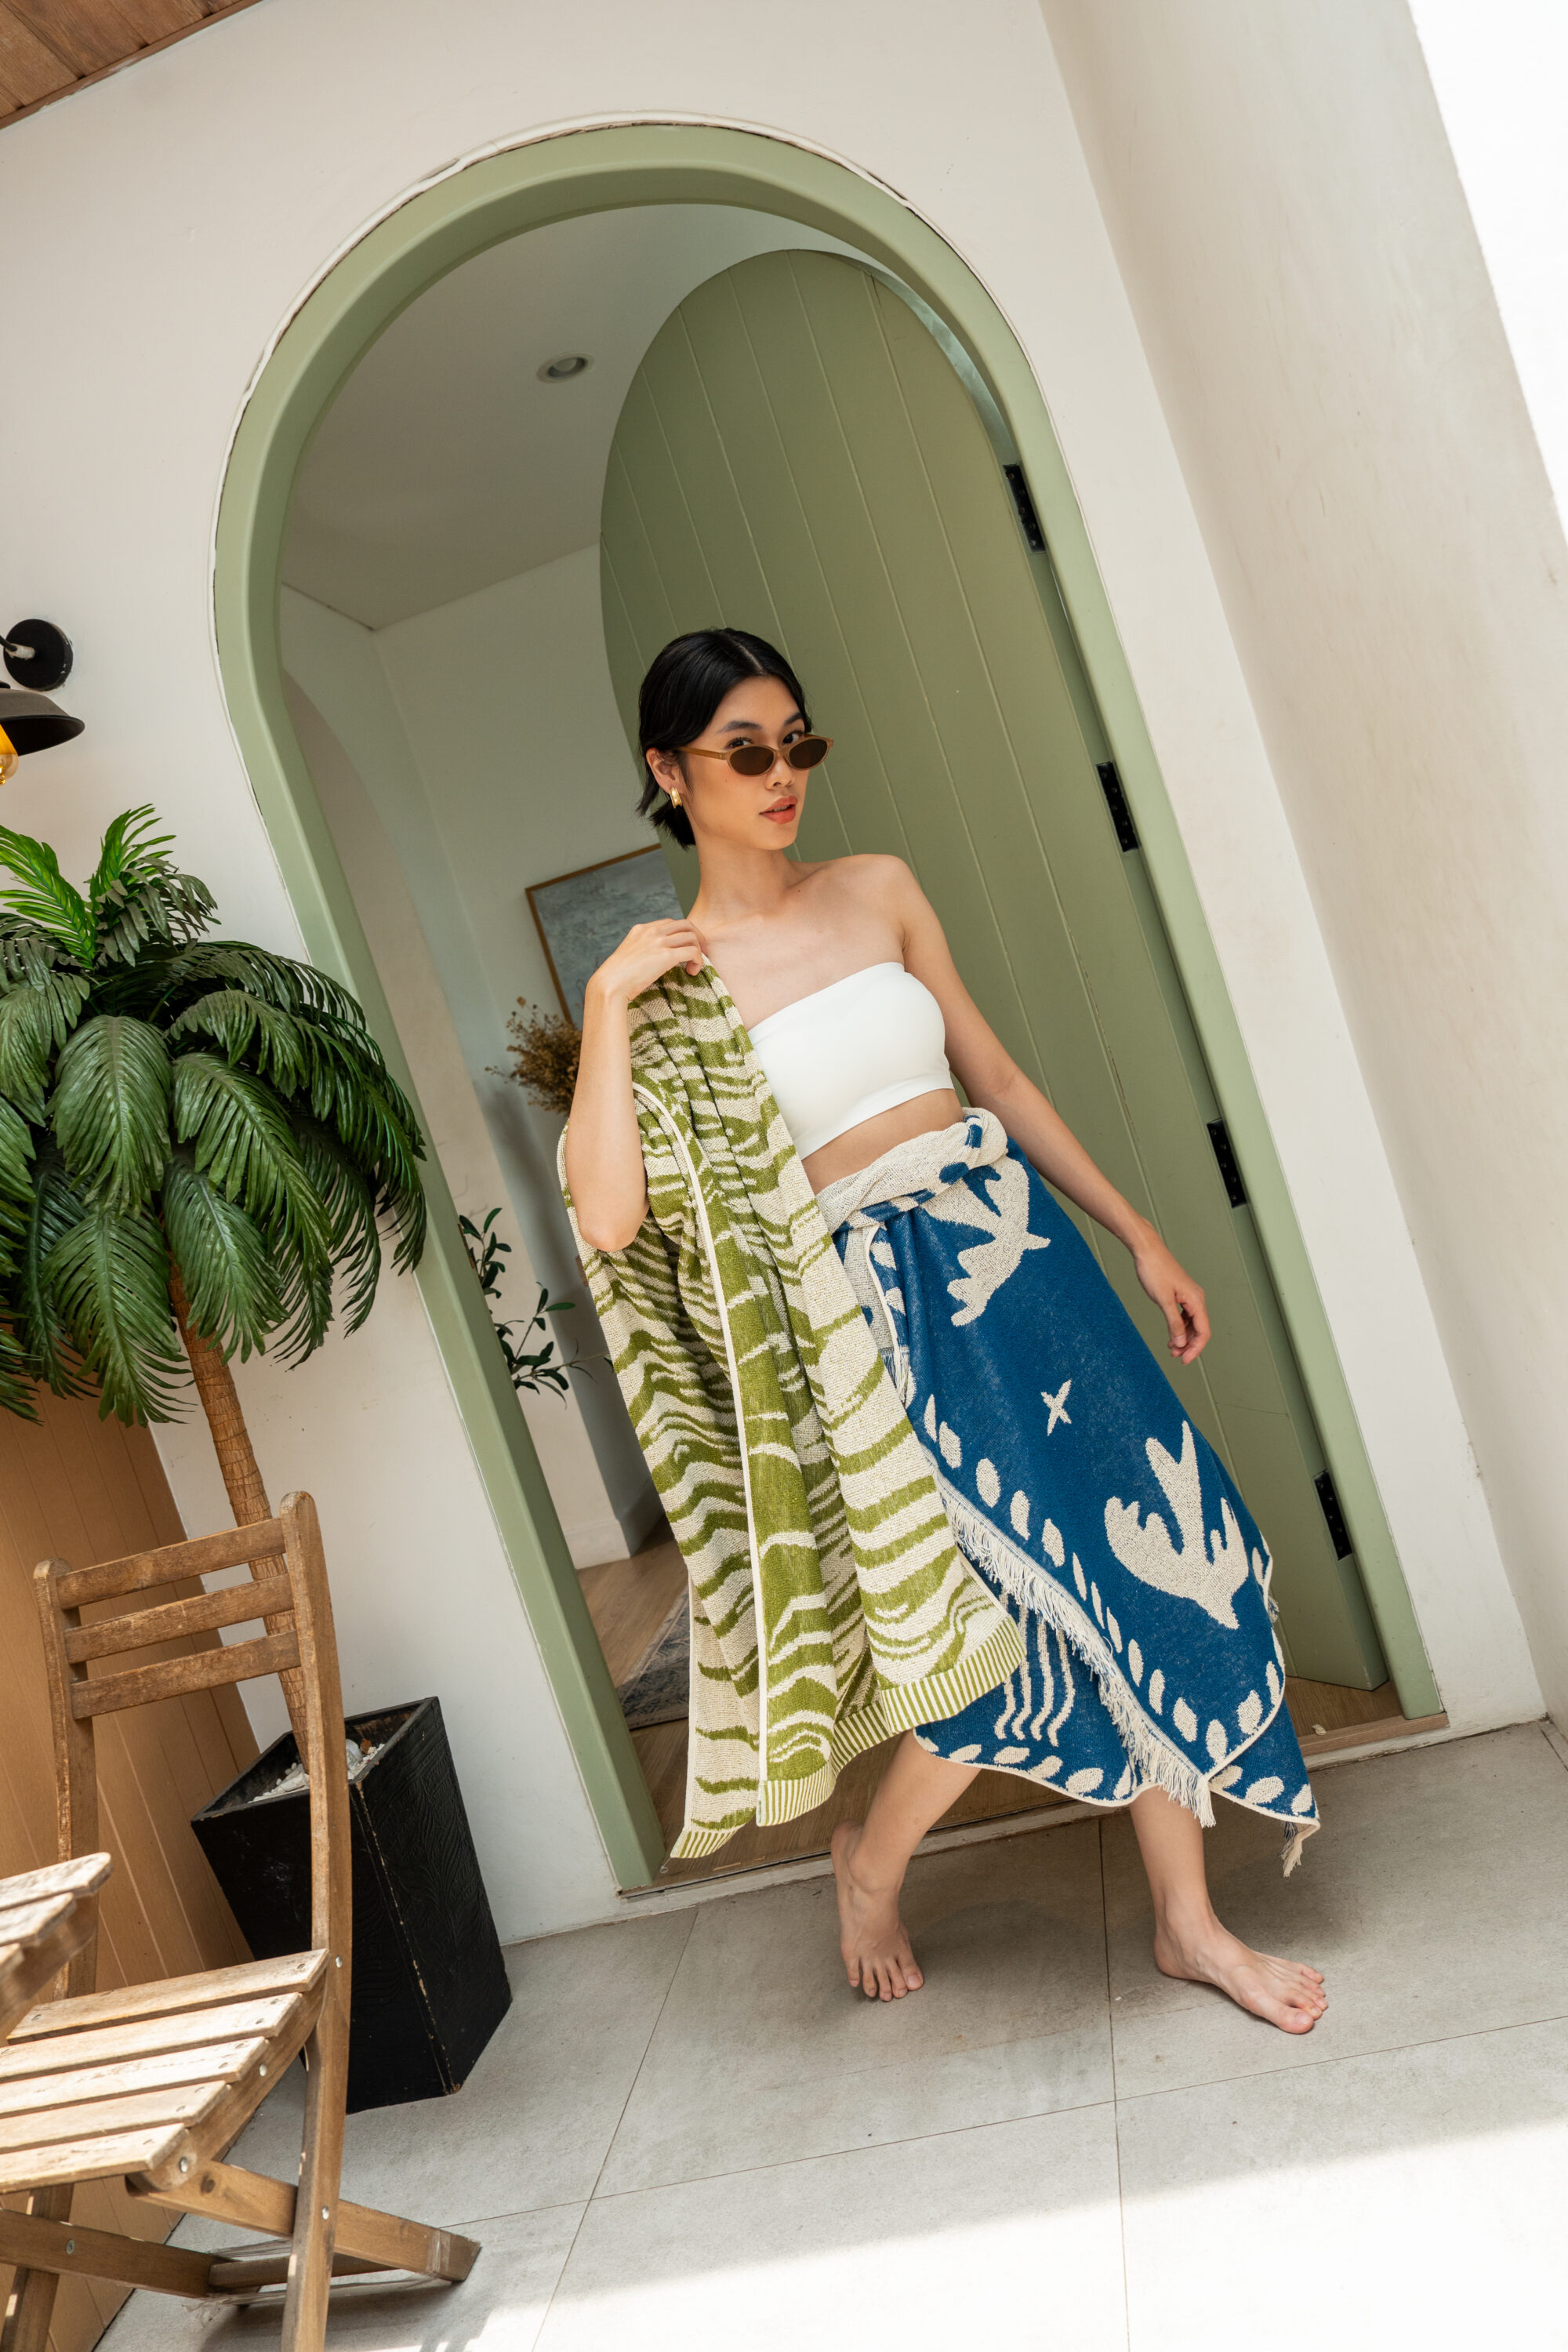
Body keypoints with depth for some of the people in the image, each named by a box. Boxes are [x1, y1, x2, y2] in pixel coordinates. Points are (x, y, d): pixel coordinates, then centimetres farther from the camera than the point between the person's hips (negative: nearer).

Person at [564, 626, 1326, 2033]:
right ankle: (872, 1857, 27)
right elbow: (608, 1219, -15)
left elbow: (999, 1079, 14)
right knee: (1026, 1600, -5)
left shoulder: (881, 892, 9)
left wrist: (1139, 1235, 13)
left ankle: (1189, 1920, 25)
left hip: (1013, 1244, 5)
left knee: (1140, 1557, 5)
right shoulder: (663, 982, -3)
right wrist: (608, 1007, -18)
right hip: (879, 1301, -4)